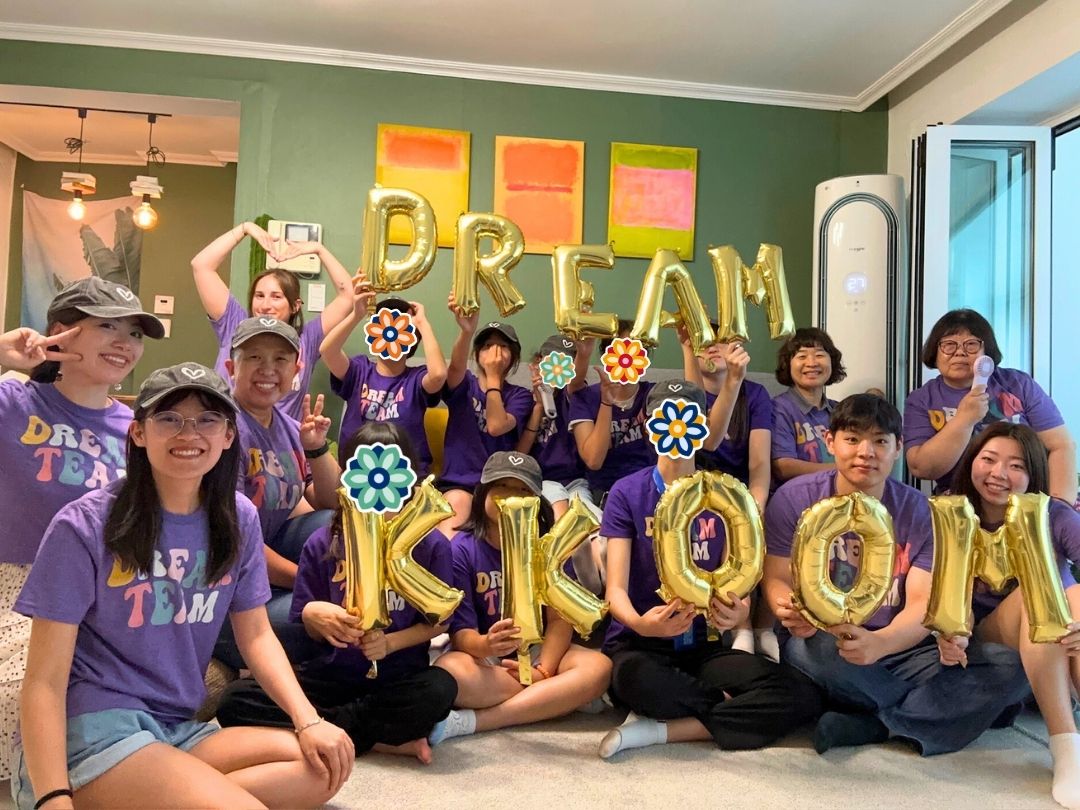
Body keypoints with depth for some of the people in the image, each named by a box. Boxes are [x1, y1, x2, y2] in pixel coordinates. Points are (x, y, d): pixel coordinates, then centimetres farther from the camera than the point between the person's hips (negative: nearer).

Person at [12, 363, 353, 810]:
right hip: (88, 729, -6)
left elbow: (256, 635, 7)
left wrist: (309, 722, -7)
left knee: (323, 764, -12)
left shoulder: (238, 519, 2)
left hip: (177, 729, 6)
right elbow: (45, 680, -12)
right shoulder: (85, 526, -12)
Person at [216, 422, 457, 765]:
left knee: (440, 689, -35)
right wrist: (315, 617, -17)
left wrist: (390, 643, -17)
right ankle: (385, 740, -18)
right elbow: (313, 629, 8)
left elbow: (438, 621, 1)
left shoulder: (430, 545, -2)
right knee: (236, 701, -20)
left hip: (398, 678, -2)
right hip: (332, 674, 3)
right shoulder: (323, 544, 3)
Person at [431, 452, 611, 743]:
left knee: (599, 668, -26)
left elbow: (560, 617, -9)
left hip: (537, 651, 3)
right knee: (448, 672, -36)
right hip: (482, 655, -3)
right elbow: (460, 629, -15)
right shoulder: (462, 548, -9)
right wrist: (485, 644, -38)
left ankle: (470, 722, -26)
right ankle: (561, 697, -19)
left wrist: (543, 670, -25)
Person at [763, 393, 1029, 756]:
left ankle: (865, 726, -22)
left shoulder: (920, 512, -1)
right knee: (815, 648, -38)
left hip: (897, 649, 3)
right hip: (823, 647, -2)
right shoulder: (795, 498, -5)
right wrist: (791, 611, -32)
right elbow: (777, 579, -6)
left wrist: (880, 642, -34)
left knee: (1010, 666, -17)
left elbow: (923, 603, -11)